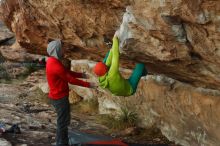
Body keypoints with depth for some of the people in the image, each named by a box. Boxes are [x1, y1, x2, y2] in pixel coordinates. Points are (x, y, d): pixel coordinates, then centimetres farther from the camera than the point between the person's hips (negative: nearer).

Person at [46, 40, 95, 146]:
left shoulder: (53, 61, 6)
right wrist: (87, 85, -12)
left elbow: (67, 72, 16)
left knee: (64, 121, 20)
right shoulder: (55, 65, -26)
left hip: (59, 96, 10)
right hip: (60, 98, -10)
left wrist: (80, 75, 9)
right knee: (63, 122, 0)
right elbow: (71, 79, -20)